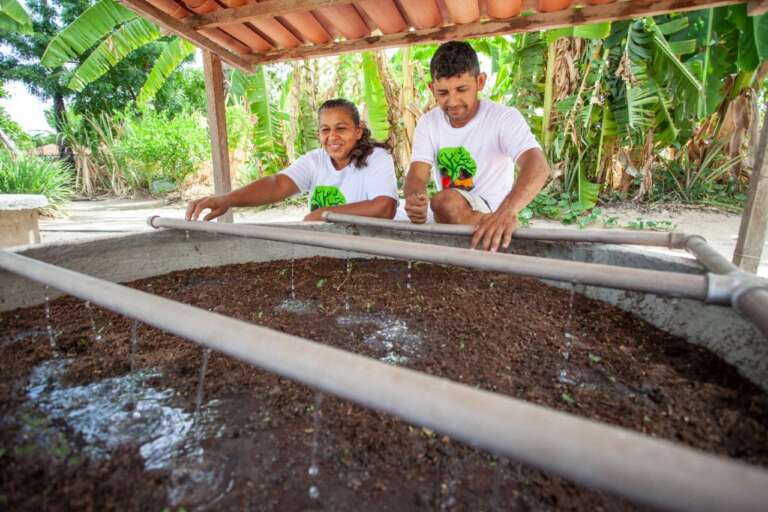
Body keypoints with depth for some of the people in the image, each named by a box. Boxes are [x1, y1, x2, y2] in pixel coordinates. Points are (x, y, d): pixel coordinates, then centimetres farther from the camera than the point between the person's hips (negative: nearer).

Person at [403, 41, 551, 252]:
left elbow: (538, 166, -29)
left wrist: (507, 211, -51)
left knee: (444, 201, -32)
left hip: (491, 217, -5)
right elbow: (417, 175, -11)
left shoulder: (505, 117, -12)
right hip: (448, 221, 6)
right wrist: (414, 199, -37)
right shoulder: (428, 123, 2)